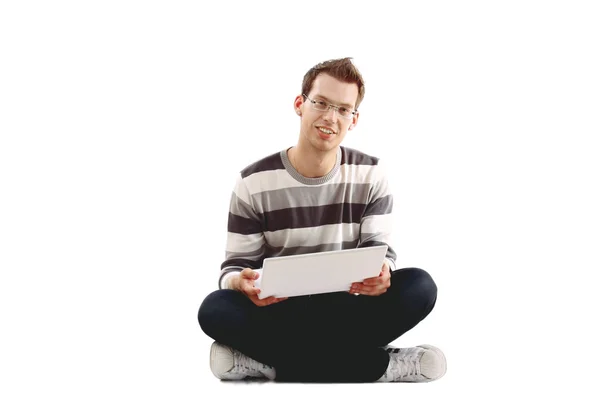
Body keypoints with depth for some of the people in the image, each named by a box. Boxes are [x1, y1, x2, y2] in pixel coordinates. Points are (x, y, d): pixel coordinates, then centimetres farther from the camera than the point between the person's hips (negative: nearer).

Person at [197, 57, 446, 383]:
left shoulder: (371, 176, 1)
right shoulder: (254, 183, -3)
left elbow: (379, 249, -4)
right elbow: (235, 266, -3)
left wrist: (381, 273, -31)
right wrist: (242, 283, -30)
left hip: (346, 310, 1)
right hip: (280, 313, -1)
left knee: (419, 286, -27)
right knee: (215, 310, -32)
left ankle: (266, 360, -28)